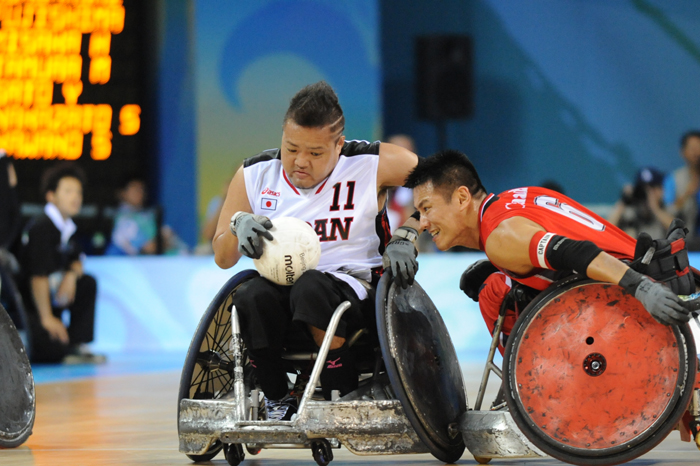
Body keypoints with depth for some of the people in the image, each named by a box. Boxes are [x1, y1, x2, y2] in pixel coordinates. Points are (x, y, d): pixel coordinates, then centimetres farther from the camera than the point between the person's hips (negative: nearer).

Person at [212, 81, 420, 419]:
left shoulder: (371, 163, -3)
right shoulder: (254, 175, 5)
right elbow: (222, 259, 8)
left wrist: (405, 237, -11)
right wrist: (238, 225, -15)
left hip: (352, 293, -3)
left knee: (311, 288, -37)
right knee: (250, 298, -32)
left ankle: (344, 400, -20)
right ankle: (277, 401, -9)